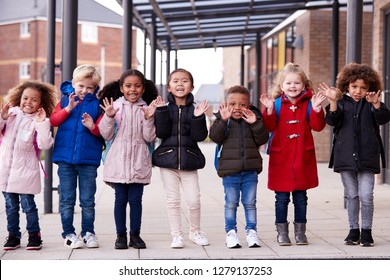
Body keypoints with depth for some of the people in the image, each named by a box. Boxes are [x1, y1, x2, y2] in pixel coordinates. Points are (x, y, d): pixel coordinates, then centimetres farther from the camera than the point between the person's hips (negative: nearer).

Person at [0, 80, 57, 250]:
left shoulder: (38, 121, -5)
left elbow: (45, 145, -17)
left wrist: (42, 123, -23)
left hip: (26, 171, -3)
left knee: (28, 204, 0)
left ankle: (34, 235, 13)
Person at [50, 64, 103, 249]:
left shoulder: (97, 104, 3)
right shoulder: (65, 100, 6)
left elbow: (103, 131, -1)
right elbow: (54, 121, -5)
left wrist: (93, 127, -21)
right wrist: (69, 108, -16)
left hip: (88, 159, -1)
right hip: (65, 157, 1)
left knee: (87, 200, 6)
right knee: (67, 199, 6)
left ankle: (88, 233, 17)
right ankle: (68, 233, 14)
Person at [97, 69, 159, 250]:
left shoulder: (146, 108, 5)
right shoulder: (115, 106, 2)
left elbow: (149, 138, 1)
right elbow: (107, 135, 1)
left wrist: (149, 118, -12)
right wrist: (109, 117, -13)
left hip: (139, 161, 1)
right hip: (119, 159, -1)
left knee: (135, 199, 4)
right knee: (120, 199, 4)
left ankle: (135, 235, 14)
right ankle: (121, 235, 13)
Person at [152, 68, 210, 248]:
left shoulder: (194, 109, 2)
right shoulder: (165, 108, 2)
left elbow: (199, 136, -6)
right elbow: (161, 133, -10)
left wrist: (198, 118, -19)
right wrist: (162, 112, -18)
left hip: (189, 159, 0)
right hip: (167, 158, 0)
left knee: (194, 200, -2)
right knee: (172, 200, 4)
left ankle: (195, 232, 20)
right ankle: (177, 235, 15)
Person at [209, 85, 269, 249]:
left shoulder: (253, 118, 4)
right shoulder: (222, 120, 0)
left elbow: (262, 140, -4)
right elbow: (215, 137, -16)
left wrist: (255, 124, -17)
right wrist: (223, 120, -27)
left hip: (250, 170, 1)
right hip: (229, 170, -1)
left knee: (250, 203, 8)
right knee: (231, 203, 5)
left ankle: (251, 231, 18)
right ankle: (231, 232, 16)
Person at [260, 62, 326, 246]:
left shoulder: (308, 104, 2)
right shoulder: (277, 103, 1)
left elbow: (317, 126, -5)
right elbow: (270, 127, -6)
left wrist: (316, 108, -18)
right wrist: (269, 110, -20)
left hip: (303, 158, 1)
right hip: (281, 157, -1)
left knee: (301, 197, 9)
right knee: (281, 198, 4)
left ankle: (300, 232, 19)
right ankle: (282, 232, 13)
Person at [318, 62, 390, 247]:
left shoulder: (370, 104, 3)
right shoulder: (342, 103, 5)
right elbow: (332, 121, -8)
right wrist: (333, 102, -24)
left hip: (367, 156, -1)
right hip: (345, 155, 1)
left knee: (366, 196, -5)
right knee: (351, 195, 9)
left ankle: (366, 231, 8)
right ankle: (353, 230, 19)